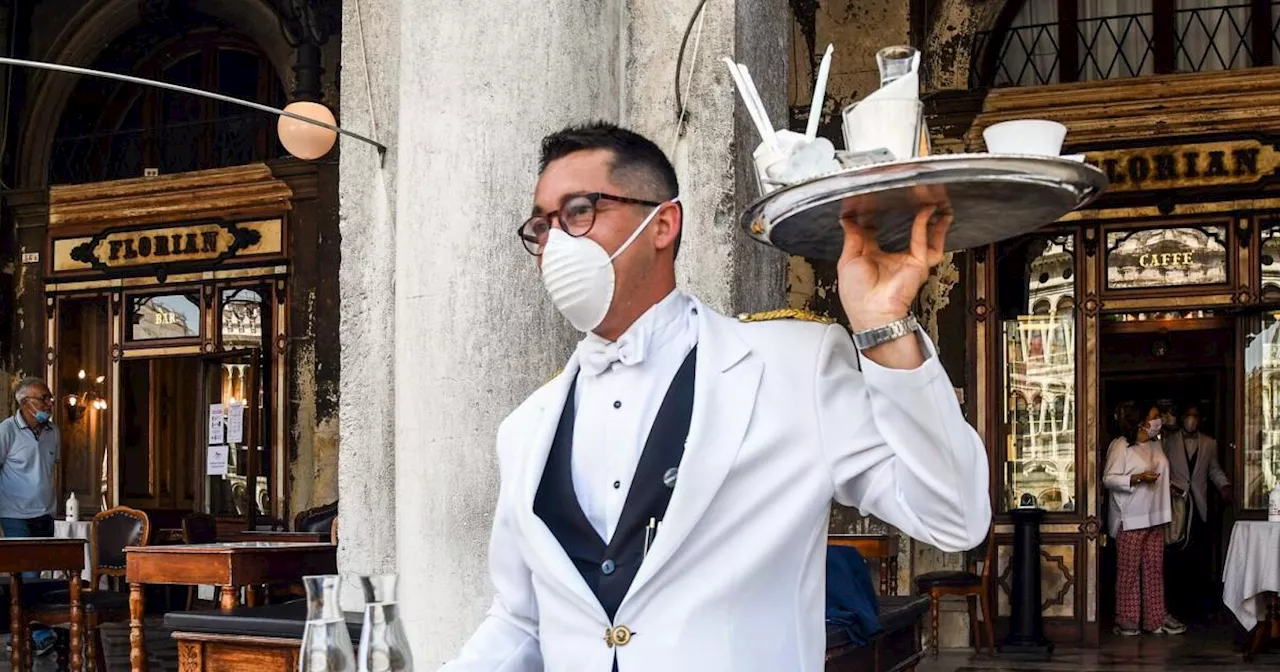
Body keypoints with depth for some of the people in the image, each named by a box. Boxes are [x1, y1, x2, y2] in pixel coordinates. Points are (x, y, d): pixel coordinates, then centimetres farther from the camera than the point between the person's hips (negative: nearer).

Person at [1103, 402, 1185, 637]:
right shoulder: (1121, 446, -12)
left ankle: (1156, 618, 13)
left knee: (1155, 567, 8)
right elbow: (1108, 479, -15)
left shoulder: (1156, 444, 13)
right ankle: (1127, 620, 6)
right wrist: (1137, 479, -26)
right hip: (1130, 519, -7)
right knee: (1129, 569, -1)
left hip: (1154, 516, 7)